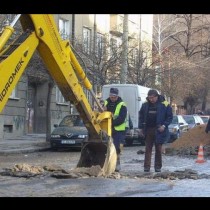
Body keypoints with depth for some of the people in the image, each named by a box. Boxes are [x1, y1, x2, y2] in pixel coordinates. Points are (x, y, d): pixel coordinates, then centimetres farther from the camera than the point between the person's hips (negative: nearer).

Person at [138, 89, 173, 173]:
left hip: (159, 130, -2)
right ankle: (147, 166, 3)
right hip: (148, 130, 3)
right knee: (148, 148, 3)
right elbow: (141, 116, 11)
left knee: (158, 149, 5)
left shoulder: (164, 105, -5)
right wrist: (141, 128, 5)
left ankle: (158, 166, 12)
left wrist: (164, 125, -14)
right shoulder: (145, 105, 4)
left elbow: (170, 117, -2)